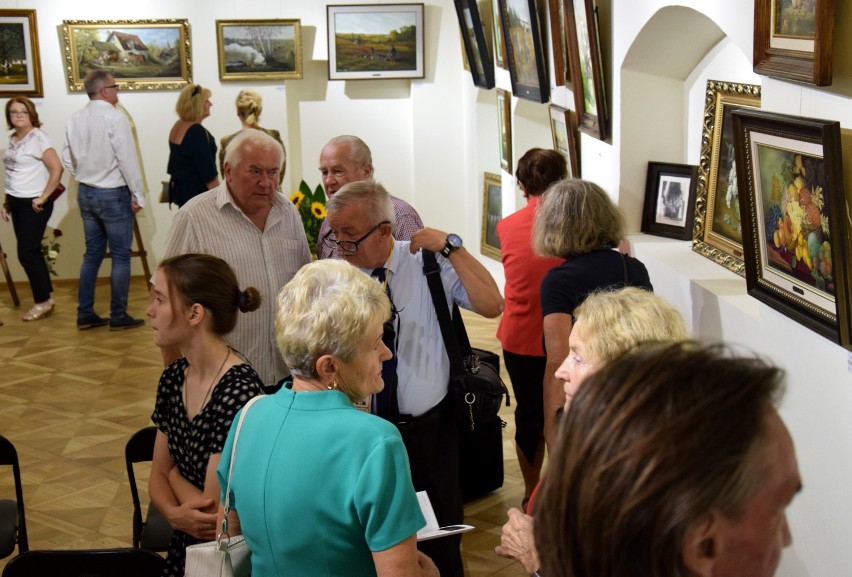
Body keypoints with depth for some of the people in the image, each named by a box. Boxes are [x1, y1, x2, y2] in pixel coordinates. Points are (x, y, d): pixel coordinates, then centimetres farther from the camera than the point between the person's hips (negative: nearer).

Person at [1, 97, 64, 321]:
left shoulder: (38, 138, -13)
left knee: (26, 253, -5)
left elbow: (57, 169, -18)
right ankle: (45, 300, 19)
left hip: (33, 204, -8)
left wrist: (44, 197, -17)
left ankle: (43, 302, 9)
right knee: (32, 252, 11)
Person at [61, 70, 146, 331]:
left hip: (86, 192, 7)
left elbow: (68, 159, 8)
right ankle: (118, 316, 7)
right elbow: (128, 159, -17)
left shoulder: (75, 119, 3)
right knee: (121, 256, 2)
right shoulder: (114, 116, -18)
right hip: (113, 194, -7)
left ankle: (85, 314, 17)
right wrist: (137, 195, -10)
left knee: (92, 253, 14)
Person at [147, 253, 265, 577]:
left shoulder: (239, 392, -23)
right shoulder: (174, 378, 1)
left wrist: (175, 476, -3)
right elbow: (158, 477, 7)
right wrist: (176, 514, -13)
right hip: (184, 551, 7)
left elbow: (216, 514, -20)